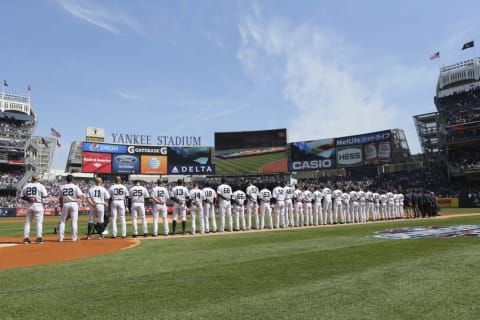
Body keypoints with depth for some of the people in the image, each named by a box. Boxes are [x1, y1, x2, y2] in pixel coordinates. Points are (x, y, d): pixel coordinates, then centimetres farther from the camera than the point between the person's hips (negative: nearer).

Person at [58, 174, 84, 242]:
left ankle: (60, 237, 6)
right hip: (74, 204, -2)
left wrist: (61, 206, 18)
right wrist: (82, 196, 13)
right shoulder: (75, 186, 0)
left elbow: (60, 198, 10)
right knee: (74, 221, 1)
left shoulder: (62, 187, 9)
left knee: (62, 221, 10)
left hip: (65, 204, 3)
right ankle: (74, 237, 2)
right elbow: (79, 196, -9)